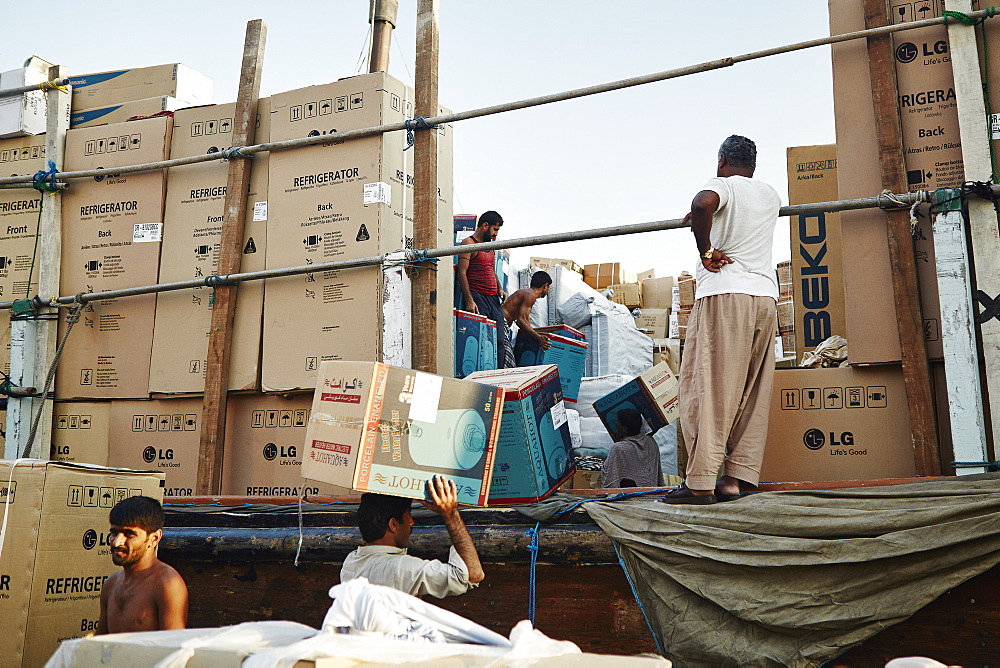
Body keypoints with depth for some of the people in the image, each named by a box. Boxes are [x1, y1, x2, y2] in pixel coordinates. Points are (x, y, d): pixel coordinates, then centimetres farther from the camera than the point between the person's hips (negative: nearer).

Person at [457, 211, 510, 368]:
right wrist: (469, 300, -18)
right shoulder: (469, 243, -3)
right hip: (477, 298, -8)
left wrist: (499, 289, 13)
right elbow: (462, 273, -10)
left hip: (494, 299, 8)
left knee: (500, 340, 2)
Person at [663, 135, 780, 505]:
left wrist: (706, 250, -11)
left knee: (708, 390, -7)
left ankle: (701, 482, -9)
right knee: (751, 395, 6)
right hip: (766, 297, 6)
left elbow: (702, 205, -23)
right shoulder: (771, 195, 21)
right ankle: (738, 478, 4)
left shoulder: (723, 185, 1)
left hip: (724, 294, -6)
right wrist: (704, 219, 48)